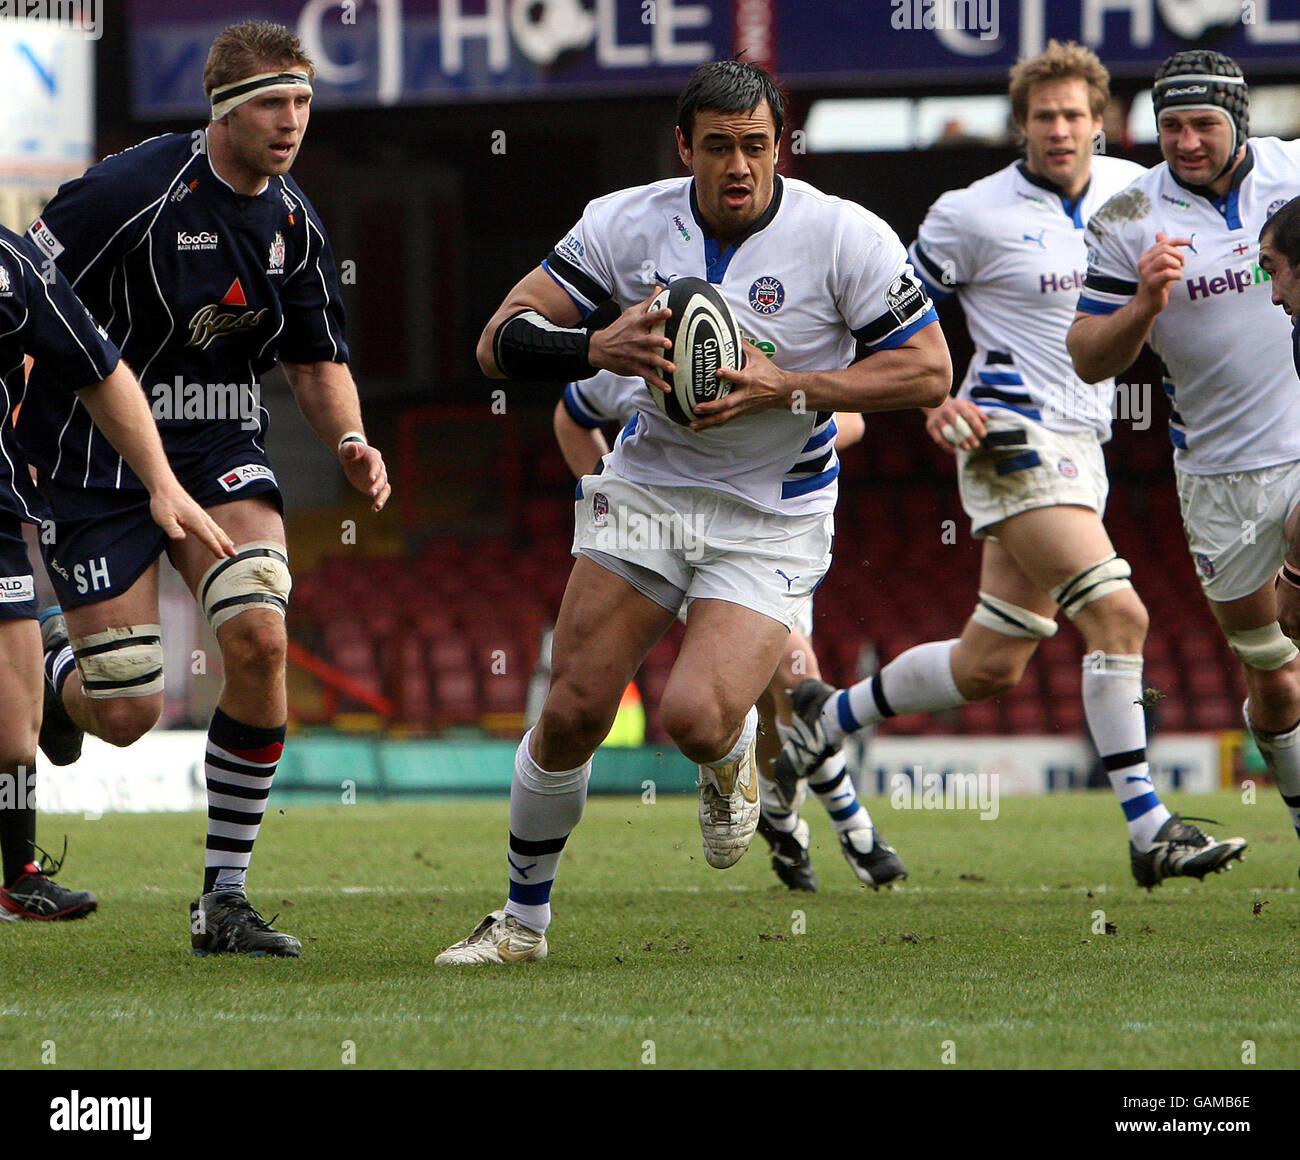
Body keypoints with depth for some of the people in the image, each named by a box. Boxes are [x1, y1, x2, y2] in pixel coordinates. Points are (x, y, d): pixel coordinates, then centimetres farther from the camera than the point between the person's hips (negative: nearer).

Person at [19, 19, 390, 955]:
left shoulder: (296, 223, 2)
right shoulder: (136, 190, -16)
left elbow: (319, 361, 13)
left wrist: (350, 441, -7)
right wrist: (15, 445, -17)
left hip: (219, 453, 4)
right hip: (99, 459, -4)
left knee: (258, 635, -22)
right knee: (126, 715, -8)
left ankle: (226, 897, -9)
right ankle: (51, 660, 34)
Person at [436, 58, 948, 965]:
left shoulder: (846, 237, -14)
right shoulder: (627, 224, -7)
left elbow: (927, 372, -10)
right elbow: (501, 341, -6)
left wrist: (785, 388, -21)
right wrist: (598, 349, -27)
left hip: (774, 515, -3)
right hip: (647, 488, 3)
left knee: (695, 719, -22)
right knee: (574, 712, -6)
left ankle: (733, 755, 18)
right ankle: (524, 919, 15)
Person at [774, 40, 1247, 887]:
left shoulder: (1130, 187, 8)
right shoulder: (974, 215, -7)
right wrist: (933, 402, -13)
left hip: (1082, 449, 7)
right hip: (1014, 440, -7)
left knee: (990, 667, 9)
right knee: (1118, 615, -22)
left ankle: (830, 715, 30)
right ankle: (1149, 830, -22)